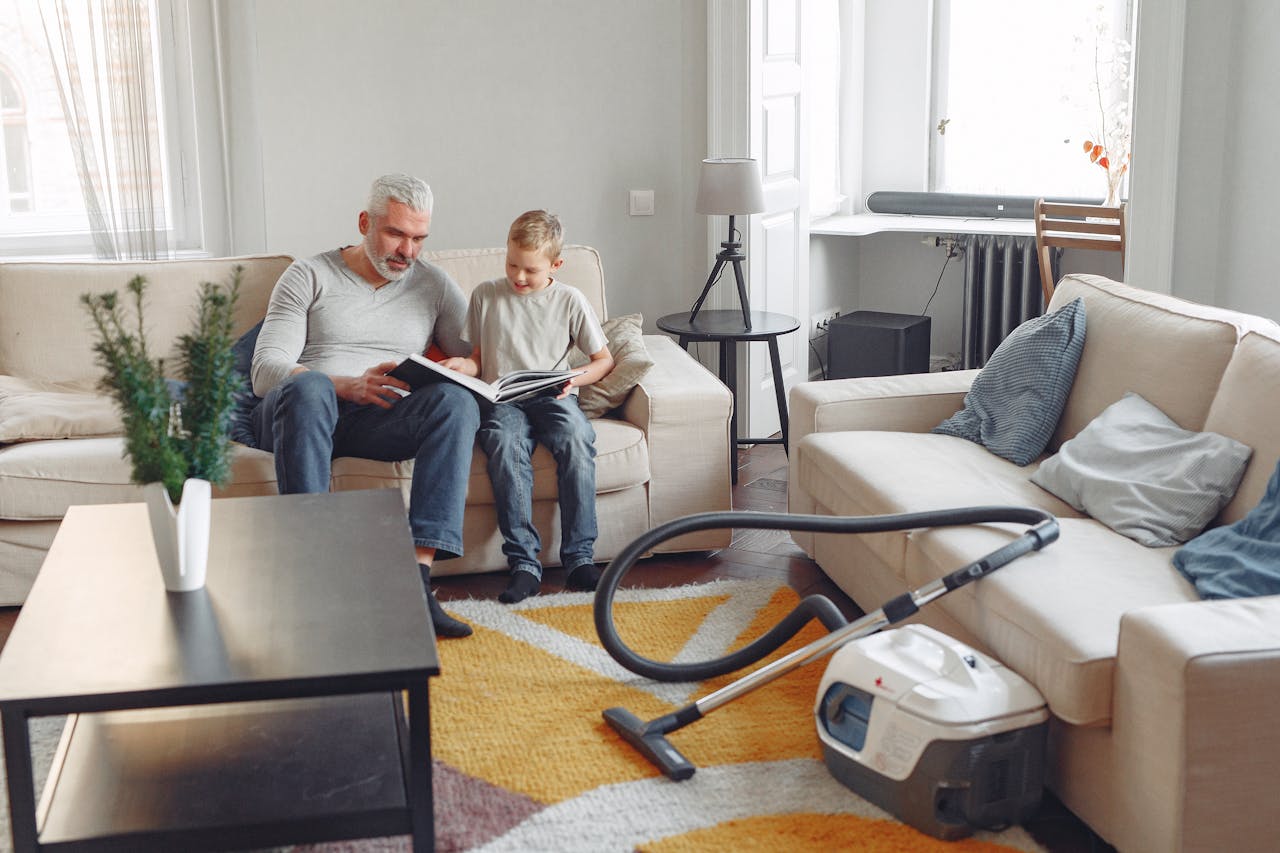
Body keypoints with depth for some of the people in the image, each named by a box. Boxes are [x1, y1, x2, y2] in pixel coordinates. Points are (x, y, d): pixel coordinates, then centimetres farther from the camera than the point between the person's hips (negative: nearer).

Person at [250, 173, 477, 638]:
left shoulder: (434, 285, 18)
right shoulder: (309, 276, 9)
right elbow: (265, 371, -3)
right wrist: (347, 386, -20)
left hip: (380, 422, 2)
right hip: (297, 414, -2)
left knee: (457, 401, -30)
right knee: (308, 386, -38)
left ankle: (417, 577, -42)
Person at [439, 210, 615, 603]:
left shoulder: (570, 300, 7)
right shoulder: (486, 295, 11)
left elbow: (604, 360, 11)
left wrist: (575, 379, -7)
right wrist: (465, 365, -4)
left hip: (553, 398, 0)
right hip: (501, 400, 0)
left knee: (576, 439, -34)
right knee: (505, 443, -35)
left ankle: (579, 556, -29)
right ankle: (524, 562, -37)